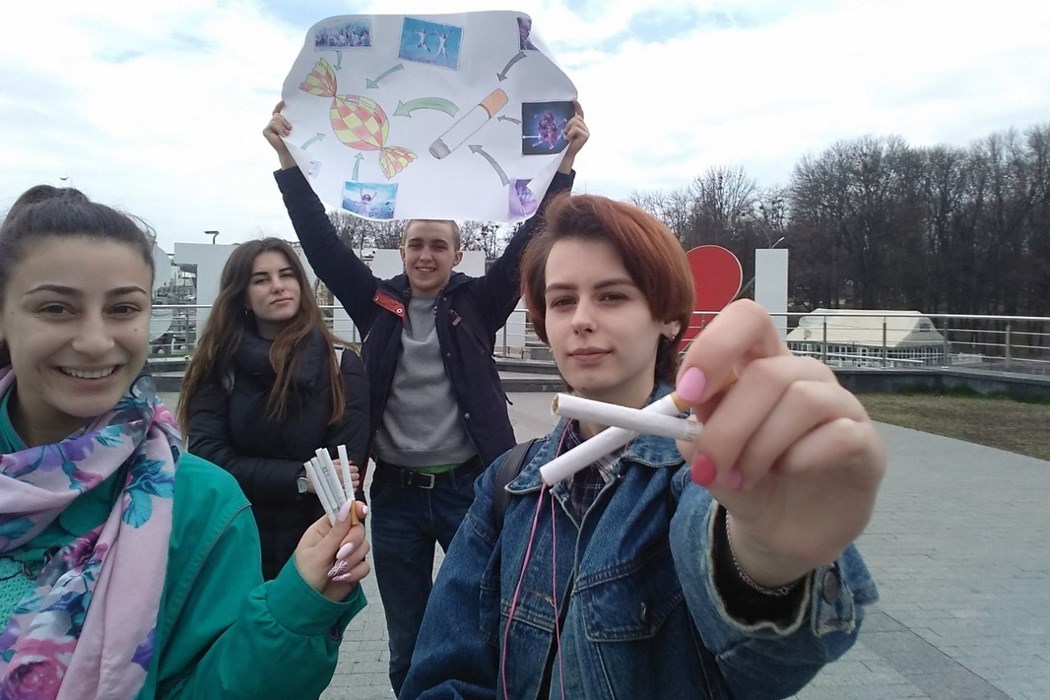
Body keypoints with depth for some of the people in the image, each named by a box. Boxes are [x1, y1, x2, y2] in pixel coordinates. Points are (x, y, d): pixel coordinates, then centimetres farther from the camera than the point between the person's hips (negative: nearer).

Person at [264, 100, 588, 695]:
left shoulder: (477, 303, 0)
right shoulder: (378, 302, 4)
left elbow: (529, 243, -8)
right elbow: (321, 241, 1)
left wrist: (564, 162, -16)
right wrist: (288, 160, -5)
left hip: (468, 486, -2)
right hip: (395, 492, 2)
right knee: (407, 642, 16)